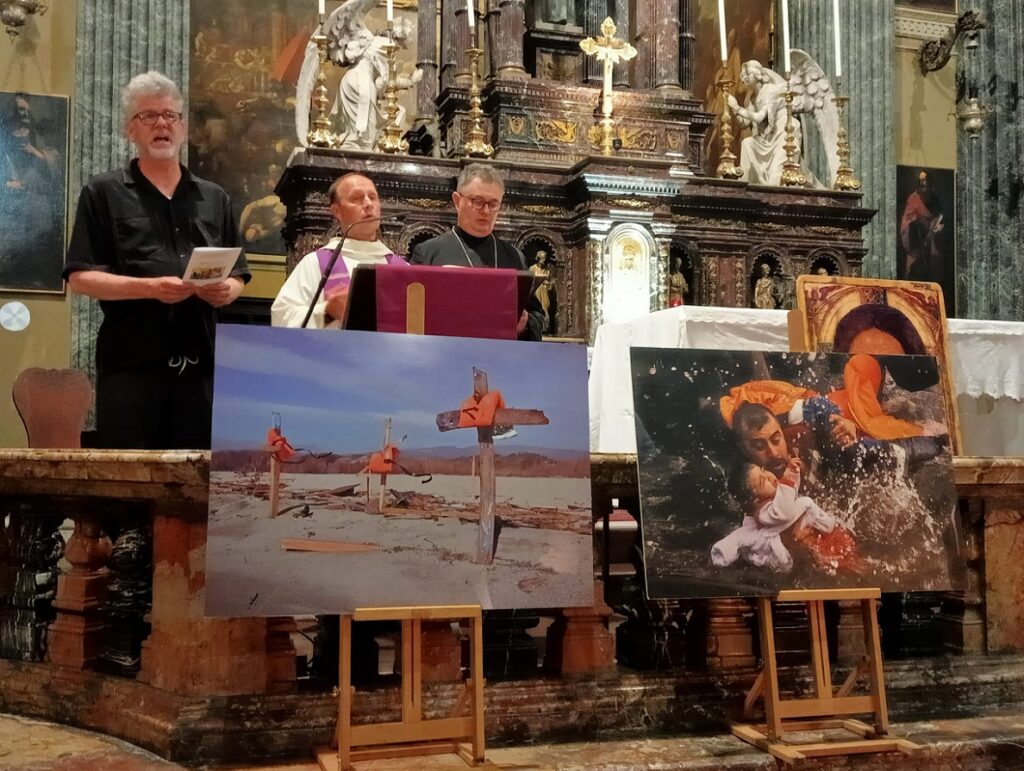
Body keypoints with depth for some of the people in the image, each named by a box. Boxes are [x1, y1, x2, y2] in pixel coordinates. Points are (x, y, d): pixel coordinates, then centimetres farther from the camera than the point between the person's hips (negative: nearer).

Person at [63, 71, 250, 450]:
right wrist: (150, 287, -16)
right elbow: (80, 277, -3)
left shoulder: (214, 198, 17)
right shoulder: (104, 192, 4)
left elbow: (238, 275, 17)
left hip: (201, 364, 4)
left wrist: (226, 291, -7)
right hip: (131, 364, -3)